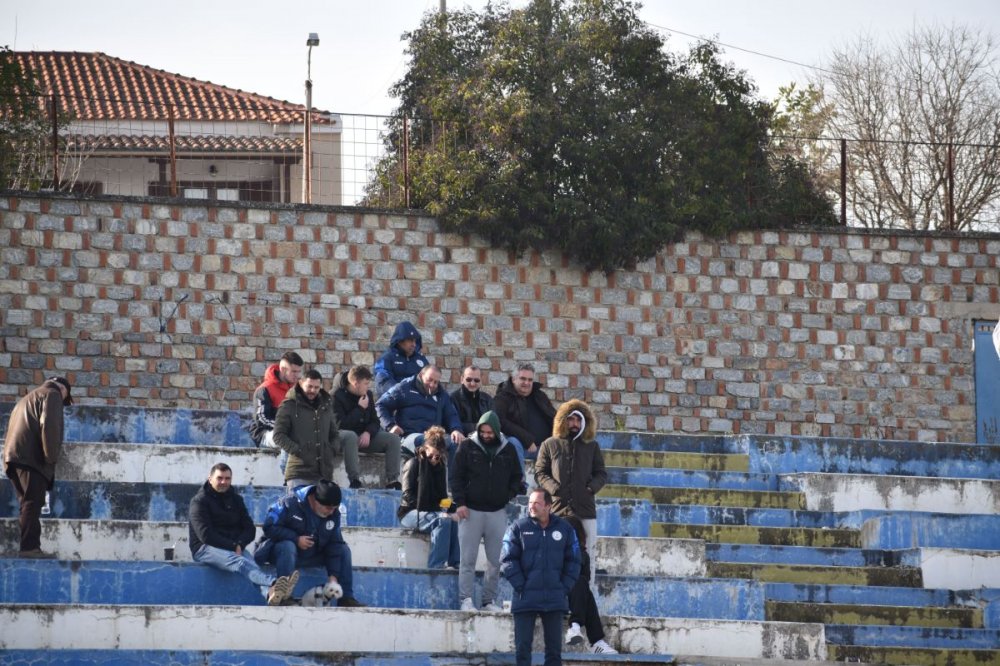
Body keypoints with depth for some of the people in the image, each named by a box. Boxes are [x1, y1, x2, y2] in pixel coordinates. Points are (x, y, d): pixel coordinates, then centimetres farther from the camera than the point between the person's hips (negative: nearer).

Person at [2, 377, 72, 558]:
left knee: (28, 503, 7)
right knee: (33, 502, -14)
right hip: (32, 456, -9)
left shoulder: (28, 398, 33)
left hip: (14, 455, 9)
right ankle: (30, 548, -23)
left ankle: (27, 547, 1)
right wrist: (52, 457, -11)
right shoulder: (51, 394, 6)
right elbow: (49, 425, -11)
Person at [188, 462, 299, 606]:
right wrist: (233, 547, -17)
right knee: (239, 562, -36)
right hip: (205, 549, -5)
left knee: (252, 565, -31)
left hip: (234, 548, 5)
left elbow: (250, 529, 12)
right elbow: (205, 535, -12)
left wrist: (239, 545, -10)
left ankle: (270, 594, -64)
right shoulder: (199, 501, 0)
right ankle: (273, 583, -65)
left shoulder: (236, 499, 18)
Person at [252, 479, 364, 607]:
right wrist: (296, 539, -28)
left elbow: (334, 544, -2)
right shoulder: (290, 504, -21)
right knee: (288, 547, -40)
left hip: (312, 556, 6)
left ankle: (346, 598, -4)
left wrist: (333, 575, -10)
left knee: (344, 550, -6)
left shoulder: (334, 514, -3)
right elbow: (269, 527, -22)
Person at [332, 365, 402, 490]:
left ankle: (392, 481, -19)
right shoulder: (337, 396, -14)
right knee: (350, 436, -42)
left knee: (393, 438, -12)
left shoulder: (367, 395, 7)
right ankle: (354, 481, -44)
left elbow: (375, 421, 9)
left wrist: (368, 433, -14)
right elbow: (340, 424, -21)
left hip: (364, 436, 7)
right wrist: (360, 408, -17)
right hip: (341, 436, -7)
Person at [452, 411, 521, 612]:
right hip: (471, 511, -2)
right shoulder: (467, 447, 1)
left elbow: (516, 477, 17)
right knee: (468, 559, -3)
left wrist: (509, 496, 2)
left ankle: (489, 600, 9)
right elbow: (457, 477, 1)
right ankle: (466, 600, -3)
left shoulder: (508, 450, 7)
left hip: (497, 512, 2)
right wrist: (460, 503, -8)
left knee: (496, 561, 3)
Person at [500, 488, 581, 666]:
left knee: (554, 647, 5)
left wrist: (565, 587, -2)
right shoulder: (518, 528, 0)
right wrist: (520, 586, -10)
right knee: (522, 646, -1)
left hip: (555, 599, 1)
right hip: (525, 601, -1)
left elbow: (573, 561, 8)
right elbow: (508, 560, -3)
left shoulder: (564, 529, 5)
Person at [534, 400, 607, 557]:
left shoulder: (592, 447, 14)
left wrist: (592, 487, -5)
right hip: (557, 509, -1)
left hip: (585, 510, 2)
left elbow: (601, 474, 16)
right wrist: (554, 488, -11)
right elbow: (540, 473, 7)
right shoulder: (550, 445, 8)